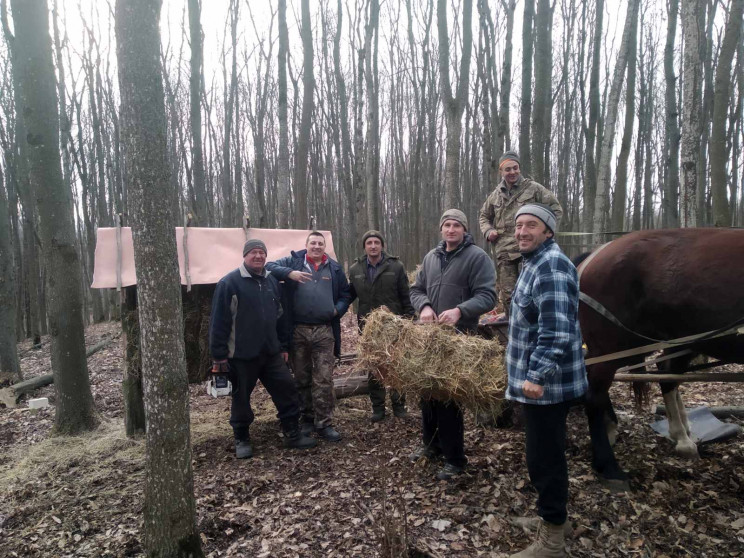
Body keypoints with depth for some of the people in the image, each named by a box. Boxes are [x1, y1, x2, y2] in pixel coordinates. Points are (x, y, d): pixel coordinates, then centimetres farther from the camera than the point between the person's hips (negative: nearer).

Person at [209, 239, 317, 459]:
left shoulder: (272, 281, 10)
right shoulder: (229, 283, -9)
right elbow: (219, 321, -11)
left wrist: (283, 346, 16)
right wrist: (219, 355, -12)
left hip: (271, 353, 5)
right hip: (241, 356, -5)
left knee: (287, 390, 5)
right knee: (241, 398, 9)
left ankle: (292, 434, 20)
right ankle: (242, 440, 28)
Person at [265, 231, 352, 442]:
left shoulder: (334, 268, 11)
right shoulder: (294, 261, 5)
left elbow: (346, 294, 18)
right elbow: (269, 267, -6)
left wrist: (338, 309, 0)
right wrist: (289, 273, -21)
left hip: (324, 331, 0)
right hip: (298, 330, 0)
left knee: (324, 380, -1)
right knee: (302, 379, 12)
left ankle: (324, 423, 8)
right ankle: (307, 418, 27)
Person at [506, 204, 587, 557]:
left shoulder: (552, 266, -19)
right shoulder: (535, 264, 15)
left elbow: (556, 329, -28)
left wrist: (538, 375, -29)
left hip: (546, 383, -11)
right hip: (538, 380, 11)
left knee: (544, 458, 0)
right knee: (545, 454, 21)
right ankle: (551, 518, 38)